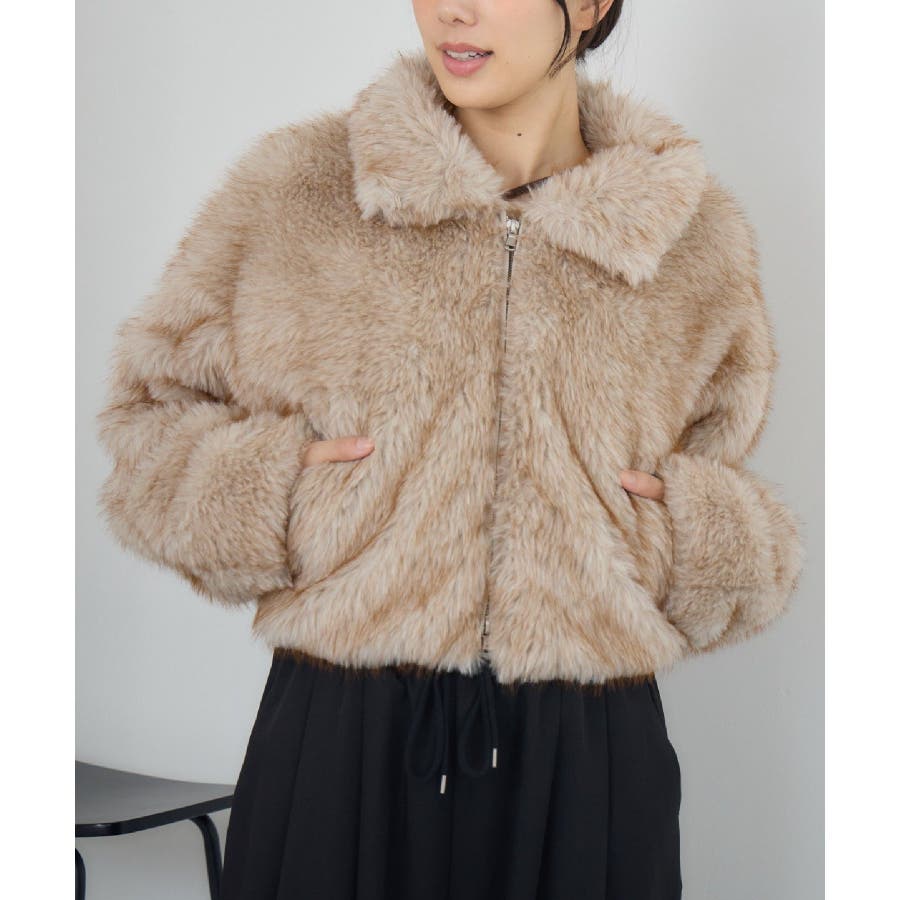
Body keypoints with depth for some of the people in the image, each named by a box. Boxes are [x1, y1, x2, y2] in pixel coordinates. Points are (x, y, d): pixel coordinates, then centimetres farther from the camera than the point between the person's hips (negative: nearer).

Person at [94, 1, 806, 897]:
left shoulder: (697, 234, 3)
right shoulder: (292, 190, -2)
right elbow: (150, 403, 9)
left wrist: (698, 536, -4)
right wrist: (255, 490, -10)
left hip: (588, 753, 2)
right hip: (342, 735, -1)